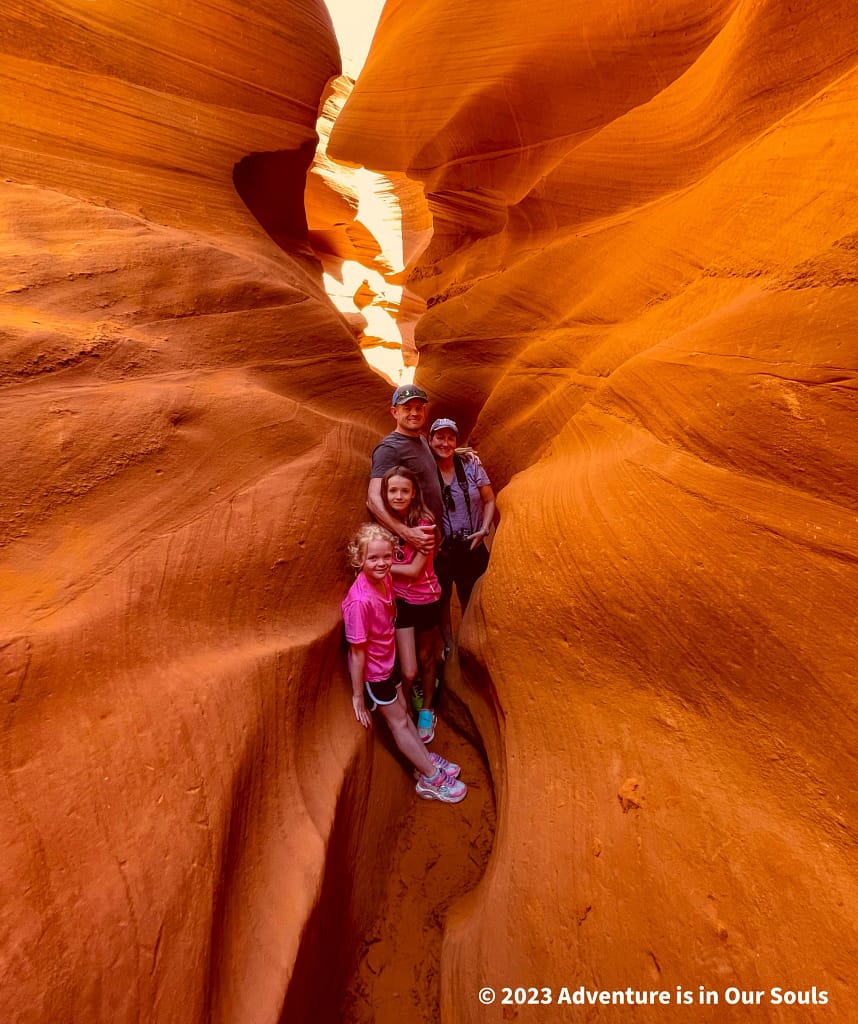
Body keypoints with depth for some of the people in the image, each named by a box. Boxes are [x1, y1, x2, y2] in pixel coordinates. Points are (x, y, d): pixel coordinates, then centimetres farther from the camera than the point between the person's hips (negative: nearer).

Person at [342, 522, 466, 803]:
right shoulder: (360, 600, -35)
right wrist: (357, 696, -18)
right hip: (372, 671, -7)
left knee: (404, 711, 22)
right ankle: (432, 780, 29)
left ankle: (426, 761, 43)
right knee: (399, 722, 10)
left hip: (387, 662, 7)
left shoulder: (384, 579, -13)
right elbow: (357, 651, -27)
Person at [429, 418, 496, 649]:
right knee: (443, 599, 12)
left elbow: (489, 500, 3)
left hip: (472, 548, 2)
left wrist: (484, 529, -9)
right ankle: (449, 646, 32)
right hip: (439, 550, -1)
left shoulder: (470, 465, -3)